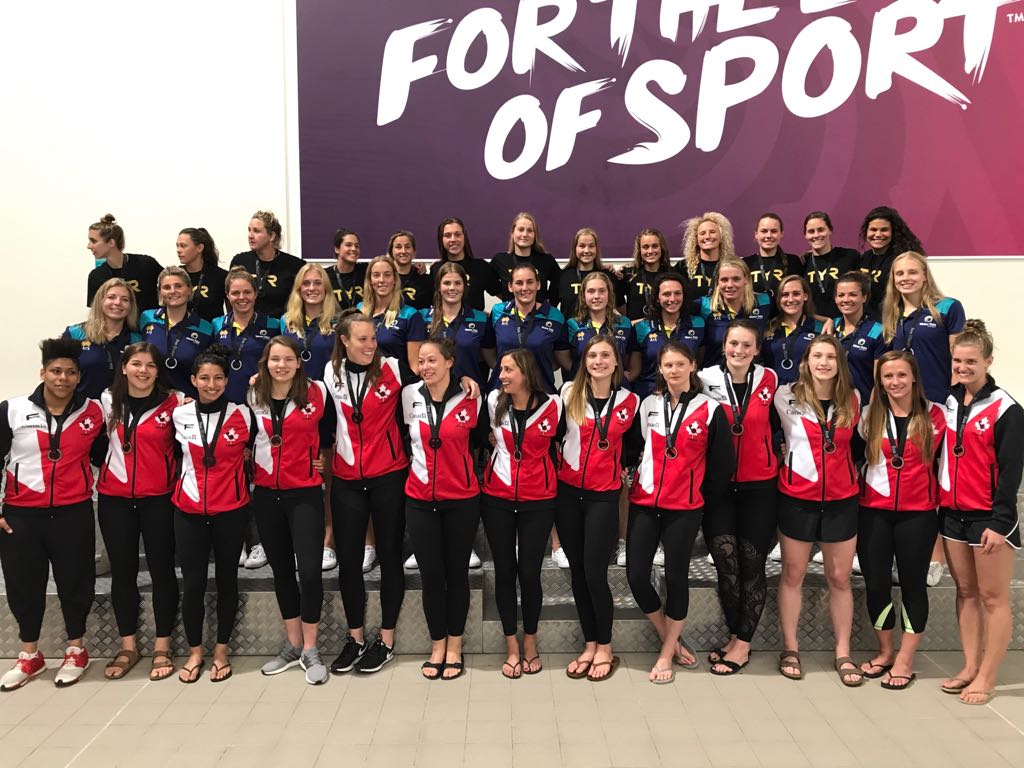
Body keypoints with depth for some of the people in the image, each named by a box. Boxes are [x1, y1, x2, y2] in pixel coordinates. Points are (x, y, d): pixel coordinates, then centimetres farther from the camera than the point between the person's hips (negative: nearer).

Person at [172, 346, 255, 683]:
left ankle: (221, 652, 23)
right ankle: (195, 652, 21)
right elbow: (174, 454, 16)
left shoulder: (242, 414, -4)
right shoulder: (179, 415, 1)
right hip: (189, 511, 1)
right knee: (192, 583, 4)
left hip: (230, 511, -1)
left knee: (226, 579, 9)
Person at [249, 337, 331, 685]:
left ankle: (310, 650, 8)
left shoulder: (317, 392, -5)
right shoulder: (253, 395, 3)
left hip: (305, 493, -3)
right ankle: (292, 645, 26)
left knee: (309, 570, -8)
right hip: (266, 494, 3)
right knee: (281, 569, 12)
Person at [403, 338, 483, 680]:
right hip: (420, 499, 1)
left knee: (456, 572, 8)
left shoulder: (469, 399, -6)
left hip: (462, 499, -1)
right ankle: (437, 645, 21)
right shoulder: (410, 396, -1)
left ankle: (454, 647, 22)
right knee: (430, 574, 5)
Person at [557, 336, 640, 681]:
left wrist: (622, 469, 6)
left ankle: (604, 648, 12)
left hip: (604, 495, -1)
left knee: (594, 573, -6)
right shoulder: (569, 393, 0)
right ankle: (589, 645, 22)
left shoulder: (629, 401, 1)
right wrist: (558, 462, 6)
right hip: (567, 491, 2)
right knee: (577, 572, 8)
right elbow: (554, 432, 10)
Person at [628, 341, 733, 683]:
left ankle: (666, 654, 20)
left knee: (676, 576, 2)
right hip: (644, 502, 3)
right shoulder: (648, 405, 5)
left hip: (685, 507, -3)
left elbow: (722, 462, 2)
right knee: (636, 575, -2)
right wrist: (632, 481, 10)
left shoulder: (710, 409, -3)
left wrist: (708, 498, 5)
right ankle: (669, 640, 22)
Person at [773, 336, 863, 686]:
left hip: (842, 499, 2)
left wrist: (853, 476, 13)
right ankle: (790, 648, 21)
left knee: (840, 578, 8)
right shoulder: (787, 397, -6)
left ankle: (843, 653, 20)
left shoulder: (853, 399, 3)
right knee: (793, 575, 8)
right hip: (797, 498, -2)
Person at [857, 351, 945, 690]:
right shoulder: (869, 415, 3)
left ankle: (905, 660, 16)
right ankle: (885, 651, 25)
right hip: (874, 511, 2)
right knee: (876, 582, 7)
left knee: (913, 583, 5)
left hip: (918, 513, -2)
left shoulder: (933, 415, -1)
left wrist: (940, 500, -2)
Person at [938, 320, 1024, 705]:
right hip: (952, 513, 6)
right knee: (965, 591, 12)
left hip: (990, 516, -6)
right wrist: (937, 503, 5)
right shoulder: (949, 403, 7)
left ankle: (986, 677, 9)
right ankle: (969, 667, 20)